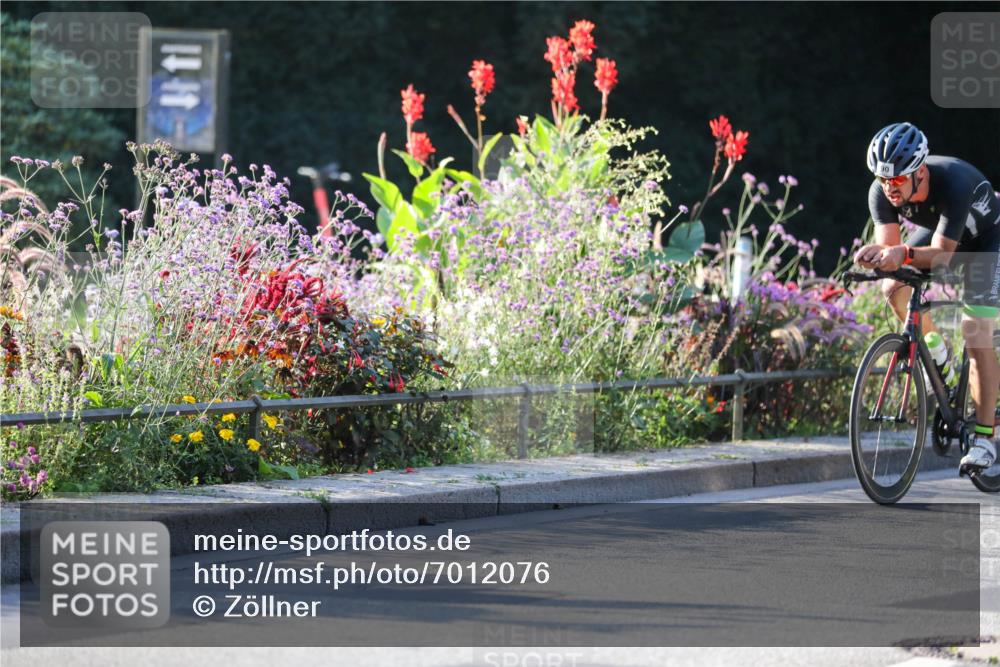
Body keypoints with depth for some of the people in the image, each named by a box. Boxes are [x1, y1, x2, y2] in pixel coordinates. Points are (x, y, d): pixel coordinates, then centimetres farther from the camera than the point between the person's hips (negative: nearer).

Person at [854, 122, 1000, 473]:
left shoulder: (954, 183, -42)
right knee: (894, 289, -16)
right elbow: (889, 247, -29)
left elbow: (941, 254, -43)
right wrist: (875, 254, -52)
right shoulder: (881, 192, -27)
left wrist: (903, 254, -61)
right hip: (938, 229, 6)